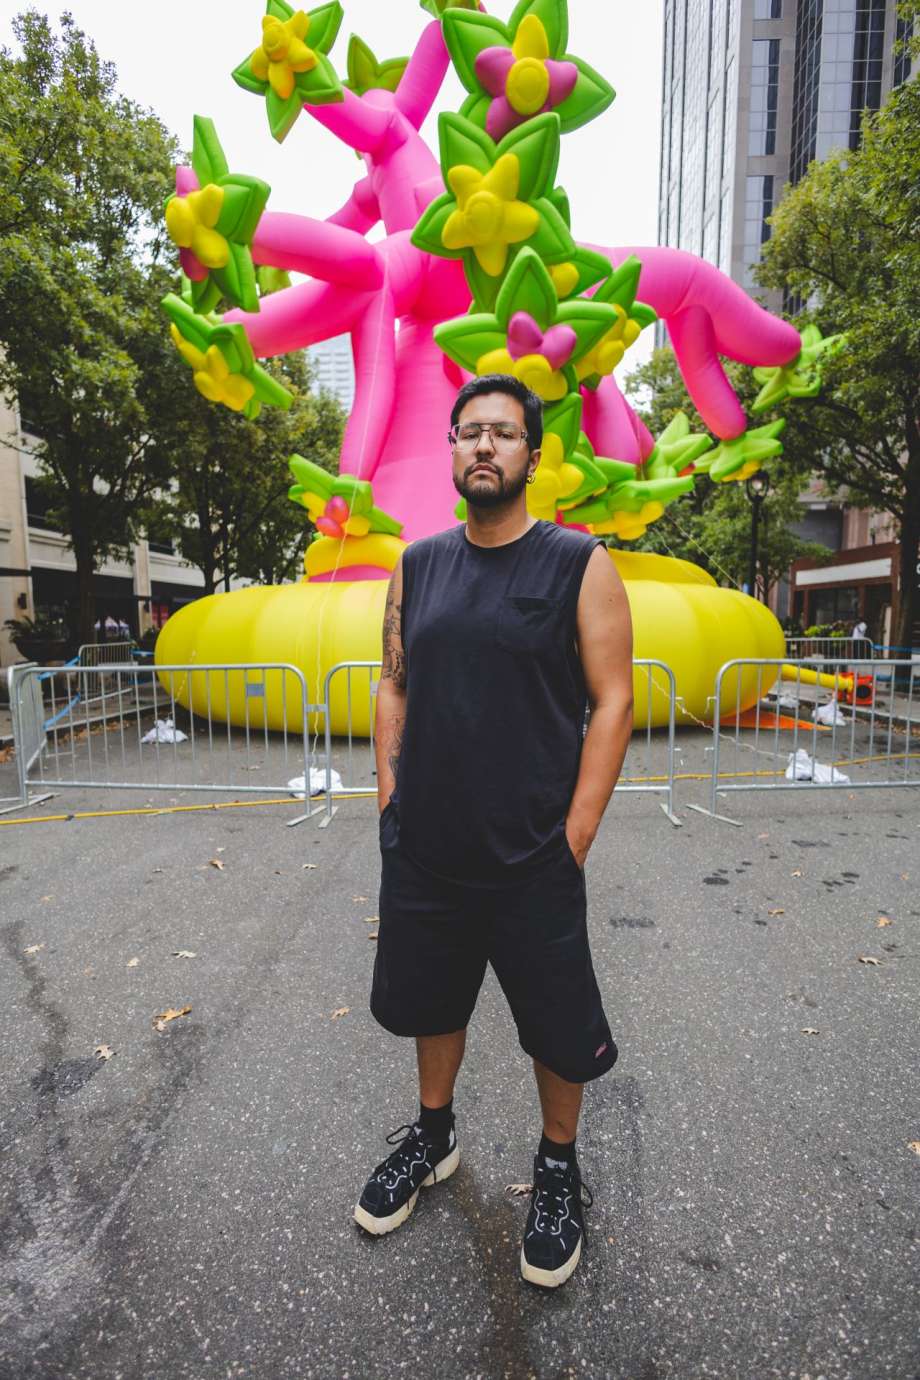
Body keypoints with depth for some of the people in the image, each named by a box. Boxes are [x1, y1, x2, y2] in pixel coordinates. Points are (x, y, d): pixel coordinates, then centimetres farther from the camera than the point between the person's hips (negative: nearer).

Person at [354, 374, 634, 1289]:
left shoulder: (579, 565, -7)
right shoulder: (417, 565, 6)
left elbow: (612, 701, -9)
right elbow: (393, 683, 10)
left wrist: (572, 839, -13)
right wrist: (390, 795, 2)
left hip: (533, 859, -4)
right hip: (422, 848, 4)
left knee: (558, 1021, 14)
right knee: (430, 997, 22)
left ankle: (558, 1165, 43)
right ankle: (433, 1135, 50)